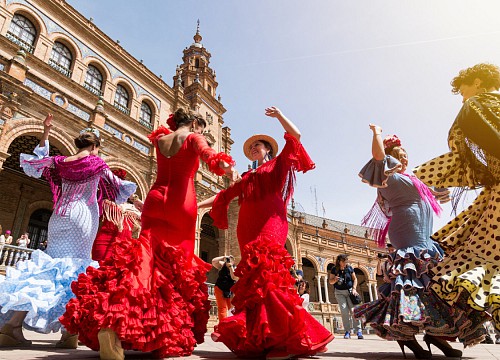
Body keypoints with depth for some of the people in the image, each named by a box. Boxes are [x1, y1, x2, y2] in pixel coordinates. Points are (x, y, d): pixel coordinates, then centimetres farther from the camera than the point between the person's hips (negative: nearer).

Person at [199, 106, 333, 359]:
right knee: (254, 277, -4)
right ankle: (257, 338, -3)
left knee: (265, 272, -23)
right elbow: (225, 195, 28)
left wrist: (278, 114, 10)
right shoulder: (248, 177, 29)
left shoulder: (278, 165, 17)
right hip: (248, 229, 6)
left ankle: (284, 339, -23)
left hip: (269, 224, -5)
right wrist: (198, 204, 23)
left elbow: (295, 136, 7)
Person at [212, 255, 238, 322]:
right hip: (219, 289, -3)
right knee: (223, 308, -11)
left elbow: (234, 277, -26)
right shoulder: (222, 265, -7)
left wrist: (230, 266, -29)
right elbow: (213, 261, -19)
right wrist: (223, 257, -24)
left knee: (228, 308, 15)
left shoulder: (235, 269, -8)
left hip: (229, 291, 3)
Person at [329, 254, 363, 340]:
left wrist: (354, 288, -4)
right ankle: (347, 331, -3)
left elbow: (355, 279, 8)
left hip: (349, 291, 1)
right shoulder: (334, 269, -4)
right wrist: (335, 280, -20)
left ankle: (359, 330, -6)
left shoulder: (349, 268, -1)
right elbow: (330, 281, 2)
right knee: (344, 311, -11)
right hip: (339, 292, -1)